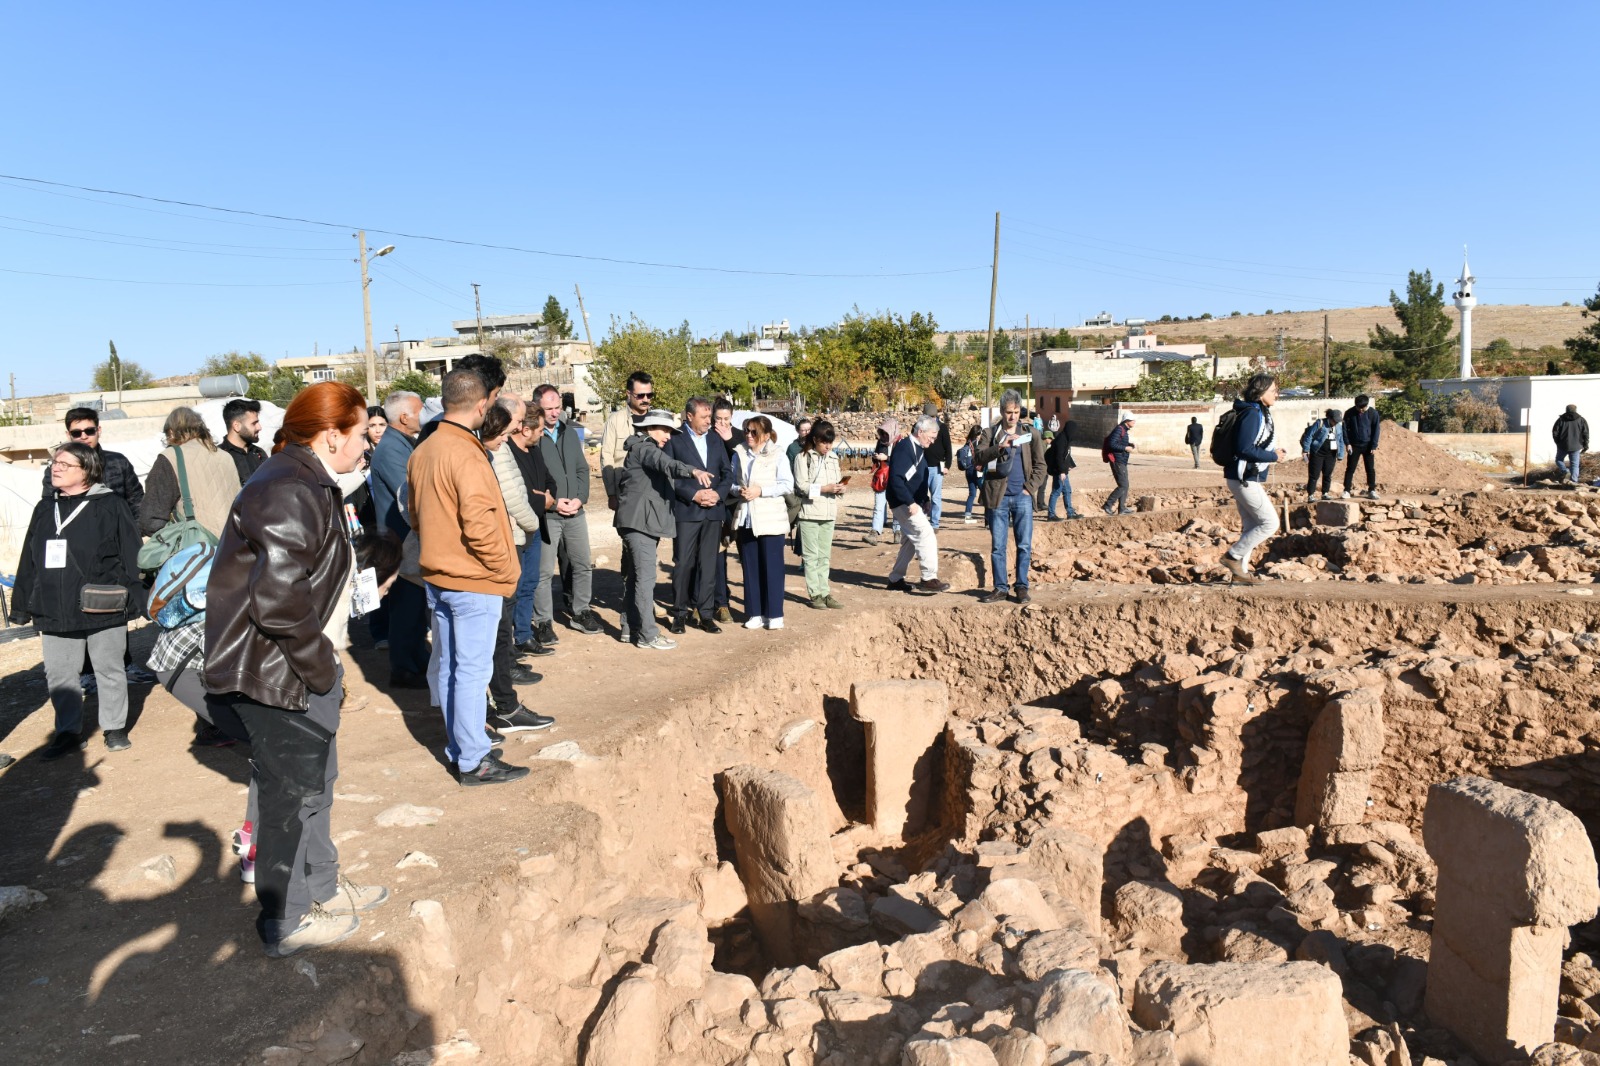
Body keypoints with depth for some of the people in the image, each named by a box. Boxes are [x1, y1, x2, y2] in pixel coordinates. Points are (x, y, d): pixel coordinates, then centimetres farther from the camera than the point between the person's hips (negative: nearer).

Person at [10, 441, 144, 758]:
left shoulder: (111, 506, -6)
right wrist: (22, 605, 13)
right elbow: (29, 562, 15)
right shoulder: (44, 510, 11)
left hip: (103, 610, -5)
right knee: (58, 675, 10)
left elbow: (130, 557, -8)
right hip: (54, 612, 5)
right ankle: (68, 731, 23)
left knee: (109, 671, 8)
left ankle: (115, 728, 21)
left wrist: (133, 598, -11)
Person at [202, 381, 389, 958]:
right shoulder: (289, 493, -23)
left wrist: (325, 662, 11)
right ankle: (286, 922, 23)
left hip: (302, 669, 10)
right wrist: (323, 668, -18)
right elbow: (279, 600, -30)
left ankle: (322, 885, 41)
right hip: (273, 675, -10)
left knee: (314, 782, 23)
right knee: (290, 794, 5)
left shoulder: (312, 486, 11)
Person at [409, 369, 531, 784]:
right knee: (473, 671, -1)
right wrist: (504, 568, -13)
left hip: (435, 575, 9)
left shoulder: (422, 451, 6)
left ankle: (458, 747, 27)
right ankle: (473, 761, 6)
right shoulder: (467, 455, -21)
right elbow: (479, 524, -25)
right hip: (473, 582, -8)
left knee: (448, 666, 15)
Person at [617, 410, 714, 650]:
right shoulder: (642, 447, -10)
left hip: (644, 522, 11)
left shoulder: (649, 449, 23)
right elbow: (664, 462, -30)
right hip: (639, 522, -11)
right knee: (645, 577, -12)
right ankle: (647, 635, -11)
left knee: (634, 576, 14)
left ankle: (629, 627, 21)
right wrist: (692, 471, -46)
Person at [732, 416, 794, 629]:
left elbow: (787, 484, -8)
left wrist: (761, 490, -16)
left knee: (772, 567, 0)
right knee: (750, 567, 7)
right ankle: (755, 613, 16)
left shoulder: (777, 455, -3)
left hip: (770, 519, -4)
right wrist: (738, 491, -10)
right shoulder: (739, 454, 7)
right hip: (745, 518, 4)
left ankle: (774, 614, 8)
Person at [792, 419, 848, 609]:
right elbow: (802, 486, -12)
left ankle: (824, 592, 15)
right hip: (810, 512, -6)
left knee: (825, 556, 10)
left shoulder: (833, 458, 12)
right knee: (811, 555, -1)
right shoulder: (803, 457, -6)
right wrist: (824, 488, -19)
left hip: (829, 513, 6)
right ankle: (814, 594, 4)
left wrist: (840, 488, -5)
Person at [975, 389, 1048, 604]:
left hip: (1022, 497, 0)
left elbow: (1040, 465, 9)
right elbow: (978, 457, -9)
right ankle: (1000, 588, 12)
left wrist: (1030, 488, -3)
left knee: (1025, 545, 1)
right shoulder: (990, 433, 6)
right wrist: (1000, 446, -22)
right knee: (997, 546, 4)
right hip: (998, 497, 0)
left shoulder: (1031, 433, 8)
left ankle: (1022, 587, 12)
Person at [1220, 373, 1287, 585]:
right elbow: (1244, 448, -24)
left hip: (1250, 479, 10)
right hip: (1244, 479, -10)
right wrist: (1273, 456, -16)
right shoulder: (1252, 414, -17)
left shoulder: (1262, 413, 14)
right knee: (1270, 522, -7)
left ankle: (1240, 571, 20)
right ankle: (1233, 556, -1)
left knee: (1250, 526, 14)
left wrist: (1272, 452, 5)